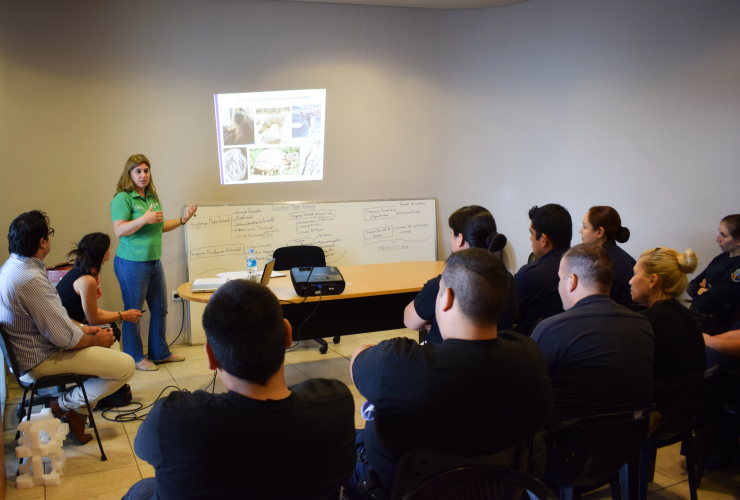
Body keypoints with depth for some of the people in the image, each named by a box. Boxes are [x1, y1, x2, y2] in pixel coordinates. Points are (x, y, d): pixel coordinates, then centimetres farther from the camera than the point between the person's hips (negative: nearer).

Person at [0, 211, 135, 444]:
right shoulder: (31, 280, -31)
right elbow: (64, 338, -26)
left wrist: (82, 328, 8)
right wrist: (97, 340, -8)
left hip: (29, 349, 11)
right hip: (40, 361, -10)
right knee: (126, 366, -14)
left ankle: (77, 416, 22)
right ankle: (66, 405, 4)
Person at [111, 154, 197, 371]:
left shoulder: (152, 197, 13)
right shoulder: (123, 198, -11)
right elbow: (119, 230, -20)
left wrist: (183, 219, 13)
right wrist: (144, 219, -29)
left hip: (154, 262, 8)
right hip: (132, 263, -8)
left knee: (160, 309, 15)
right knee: (133, 312, 3)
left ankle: (160, 352, 29)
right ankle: (135, 358, 17)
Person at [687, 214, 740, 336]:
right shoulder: (722, 257, 12)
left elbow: (710, 301, -18)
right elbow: (692, 286, 13)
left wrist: (700, 291, 2)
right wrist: (701, 291, -8)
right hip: (694, 314, 8)